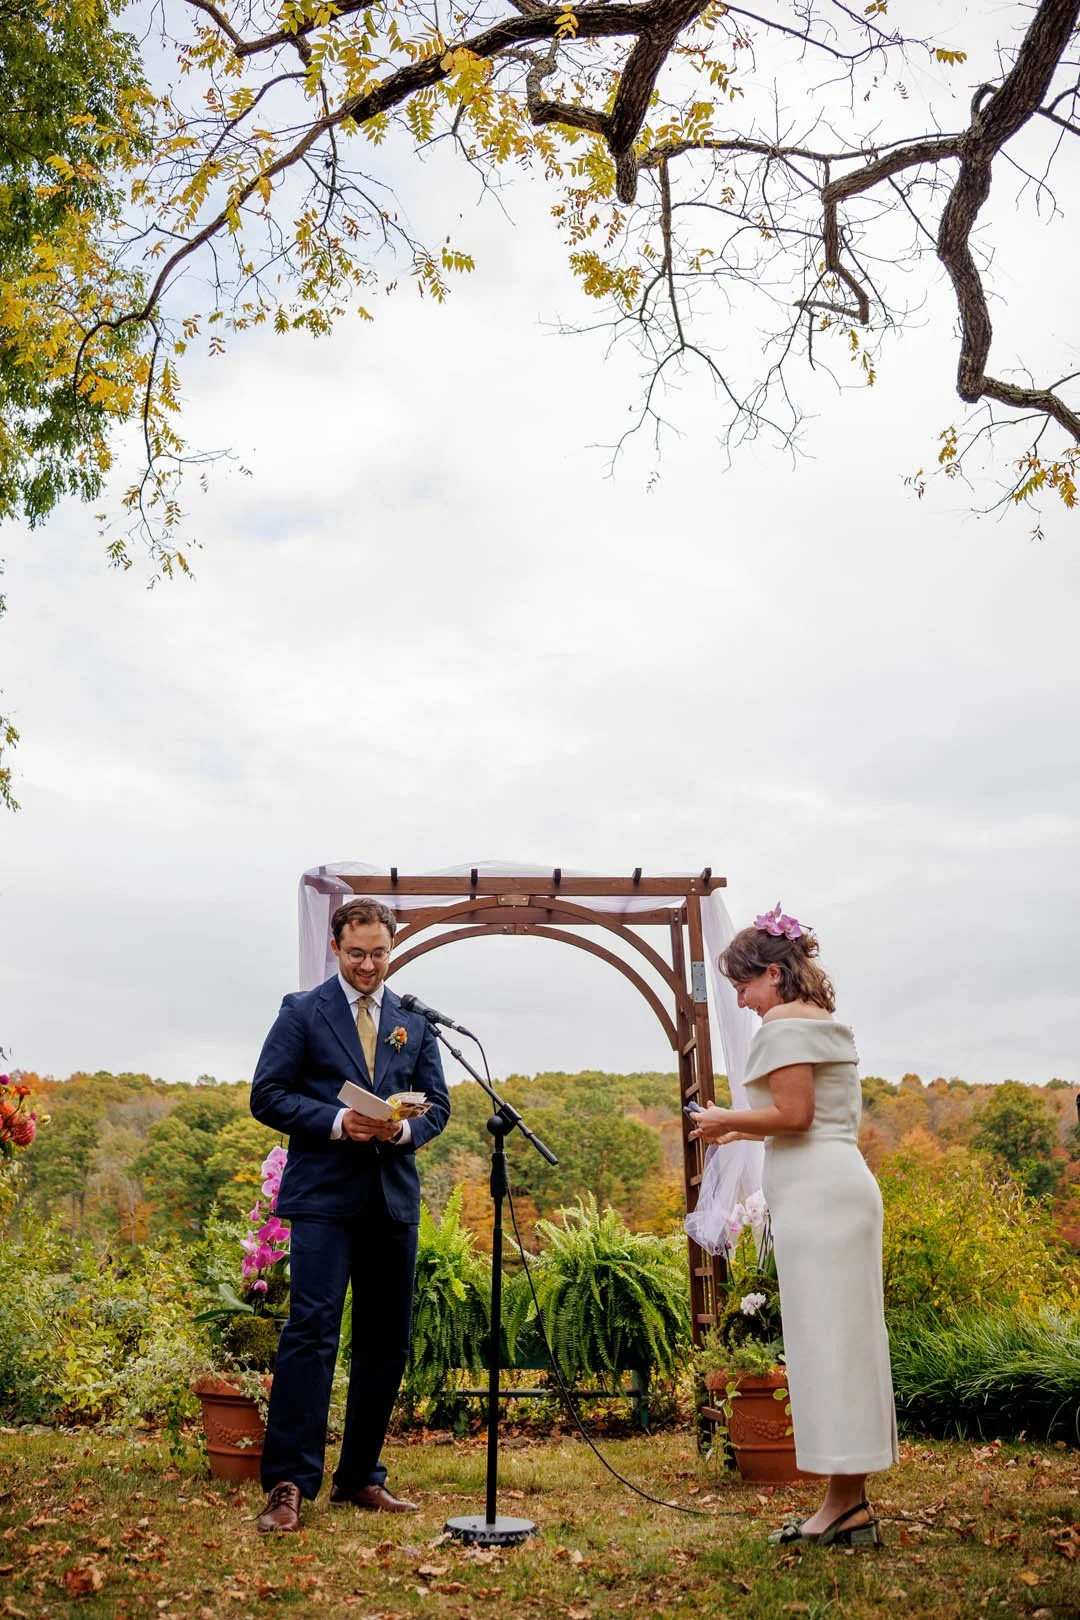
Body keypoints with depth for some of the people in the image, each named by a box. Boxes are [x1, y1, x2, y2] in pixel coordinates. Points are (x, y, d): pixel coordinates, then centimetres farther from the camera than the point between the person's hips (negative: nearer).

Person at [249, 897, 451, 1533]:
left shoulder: (415, 1021, 12)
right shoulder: (303, 1011, 2)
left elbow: (438, 1104, 12)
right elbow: (267, 1095, -3)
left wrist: (404, 1129, -10)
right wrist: (337, 1121, -16)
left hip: (394, 1197, 4)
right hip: (323, 1195, -4)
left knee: (387, 1342, 9)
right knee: (311, 1330, -13)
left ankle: (360, 1477, 22)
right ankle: (288, 1485, -5)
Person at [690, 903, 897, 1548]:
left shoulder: (785, 1022, -9)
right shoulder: (828, 1023, 20)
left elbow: (793, 1115, -16)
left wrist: (728, 1119, -3)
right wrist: (748, 1129, 20)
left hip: (816, 1192, -10)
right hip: (842, 1184, 10)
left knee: (826, 1339, -5)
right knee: (841, 1340, 11)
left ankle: (846, 1503, 1)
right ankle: (851, 1501, 17)